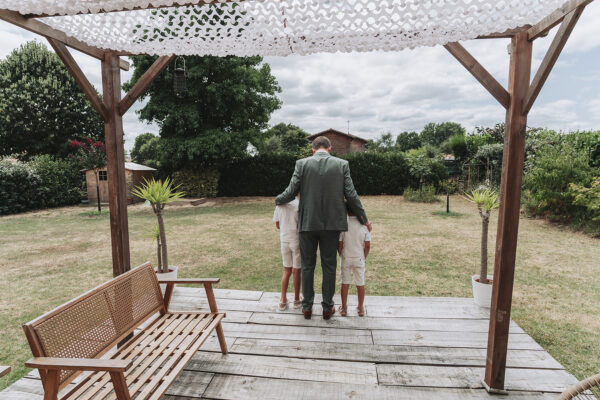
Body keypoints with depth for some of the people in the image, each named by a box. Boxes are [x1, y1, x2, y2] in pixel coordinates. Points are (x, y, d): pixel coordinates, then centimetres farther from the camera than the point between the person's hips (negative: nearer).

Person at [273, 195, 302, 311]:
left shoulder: (279, 204, -2)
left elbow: (277, 225, 7)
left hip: (284, 241, 3)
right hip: (298, 241, -3)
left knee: (286, 271, 16)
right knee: (296, 271, 10)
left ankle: (283, 301, 19)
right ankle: (296, 300, 26)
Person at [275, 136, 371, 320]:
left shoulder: (302, 163, -3)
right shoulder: (342, 164, -1)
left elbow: (291, 192, -4)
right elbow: (351, 195, -2)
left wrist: (278, 200, 18)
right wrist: (364, 219, 9)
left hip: (307, 222, 0)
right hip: (332, 223, 1)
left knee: (307, 265, 13)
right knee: (329, 266, 13)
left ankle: (307, 307, 24)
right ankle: (328, 307, 24)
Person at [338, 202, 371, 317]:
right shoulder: (364, 225, -10)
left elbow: (339, 245, -10)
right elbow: (367, 245, -6)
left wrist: (341, 256, 7)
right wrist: (364, 257, 9)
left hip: (346, 258, -1)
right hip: (359, 259, 1)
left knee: (345, 283, 11)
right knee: (360, 283, 12)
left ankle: (344, 307, 20)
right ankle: (361, 308, 23)